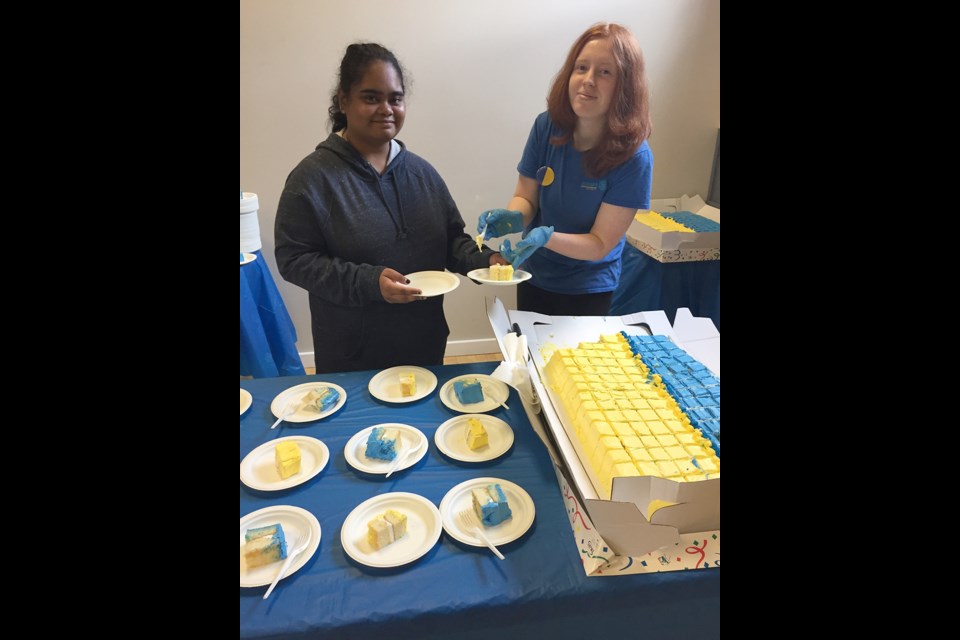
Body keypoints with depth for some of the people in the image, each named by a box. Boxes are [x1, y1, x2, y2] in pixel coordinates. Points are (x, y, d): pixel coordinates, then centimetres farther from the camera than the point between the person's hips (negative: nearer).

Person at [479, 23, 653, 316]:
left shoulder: (634, 157, -22)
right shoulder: (547, 126, -13)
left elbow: (600, 244, -21)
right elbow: (526, 198, -6)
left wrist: (546, 236, -38)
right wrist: (513, 217, -28)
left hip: (588, 292, -3)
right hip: (533, 278, 4)